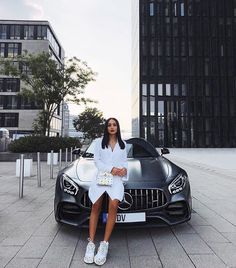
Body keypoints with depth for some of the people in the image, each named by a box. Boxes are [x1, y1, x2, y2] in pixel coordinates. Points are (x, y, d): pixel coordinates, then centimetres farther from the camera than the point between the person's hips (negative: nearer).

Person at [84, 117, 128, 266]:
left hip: (117, 178, 0)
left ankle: (104, 244, -15)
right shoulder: (99, 141, 13)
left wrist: (124, 169, -5)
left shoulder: (123, 144, 21)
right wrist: (111, 169, -9)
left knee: (113, 205, -21)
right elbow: (97, 160, 4)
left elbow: (125, 161, 18)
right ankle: (91, 243, -2)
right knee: (96, 207, -10)